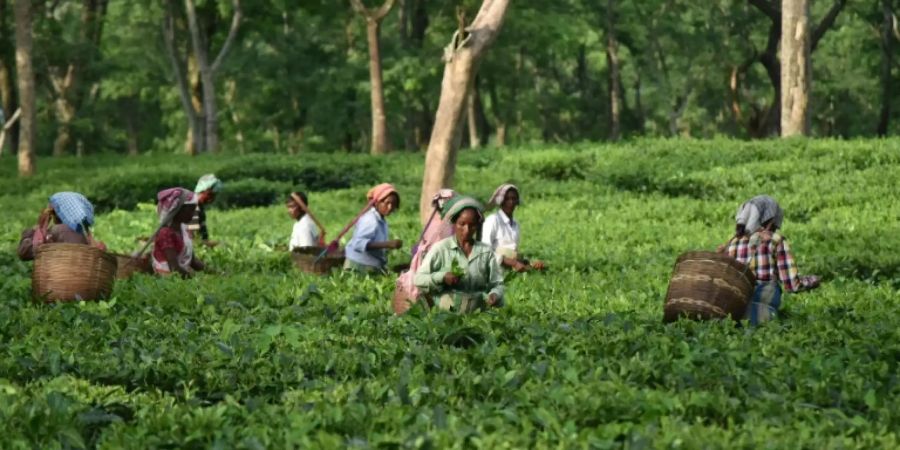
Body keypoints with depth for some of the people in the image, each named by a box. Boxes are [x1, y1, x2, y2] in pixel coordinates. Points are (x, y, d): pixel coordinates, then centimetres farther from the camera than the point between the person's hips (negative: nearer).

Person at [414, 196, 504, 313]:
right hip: (445, 312, -3)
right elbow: (419, 279, 4)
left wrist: (495, 295, -8)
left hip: (477, 312, 3)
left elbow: (497, 284, 15)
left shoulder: (486, 251, 13)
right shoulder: (441, 249, 6)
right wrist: (442, 277, -13)